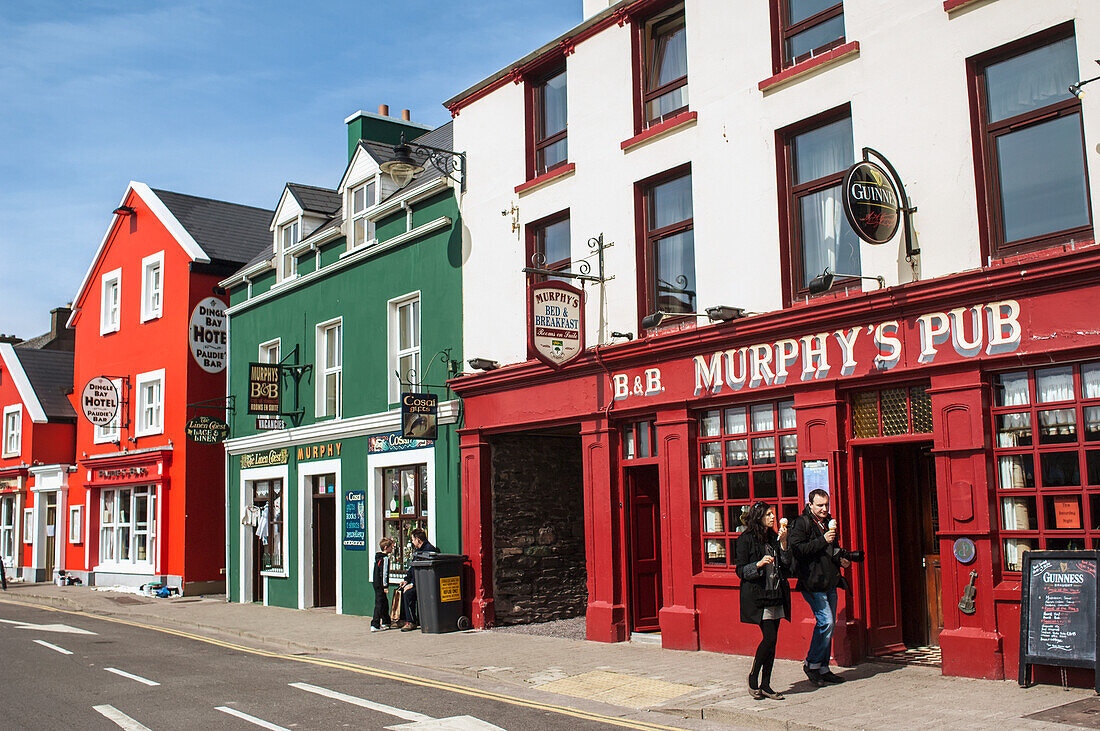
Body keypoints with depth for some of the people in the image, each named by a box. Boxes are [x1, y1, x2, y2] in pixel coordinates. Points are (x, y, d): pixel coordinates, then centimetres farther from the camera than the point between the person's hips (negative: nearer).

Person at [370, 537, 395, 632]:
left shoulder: (378, 557, 14)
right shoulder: (385, 558, -15)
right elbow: (384, 573, -19)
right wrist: (385, 586, -18)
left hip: (376, 582, 10)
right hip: (380, 585, -10)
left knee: (385, 603, 19)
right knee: (379, 604, -8)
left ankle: (386, 622, 29)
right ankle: (375, 625, -8)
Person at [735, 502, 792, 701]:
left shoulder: (774, 537, 13)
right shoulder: (746, 539, -5)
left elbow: (786, 566, 9)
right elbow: (741, 570, -5)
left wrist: (783, 542, -1)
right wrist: (759, 564, -21)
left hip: (776, 595, 6)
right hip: (757, 596, -6)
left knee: (771, 640, 5)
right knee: (769, 637, -13)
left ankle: (765, 685, 13)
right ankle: (753, 677, 8)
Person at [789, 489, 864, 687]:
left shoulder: (828, 523, 17)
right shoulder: (801, 523, -8)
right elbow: (797, 549, -19)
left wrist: (842, 558, 10)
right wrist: (823, 541, -21)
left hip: (830, 582, 8)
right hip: (812, 583, -8)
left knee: (829, 624, 9)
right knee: (826, 621, -15)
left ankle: (823, 669, 17)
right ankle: (811, 664, 0)